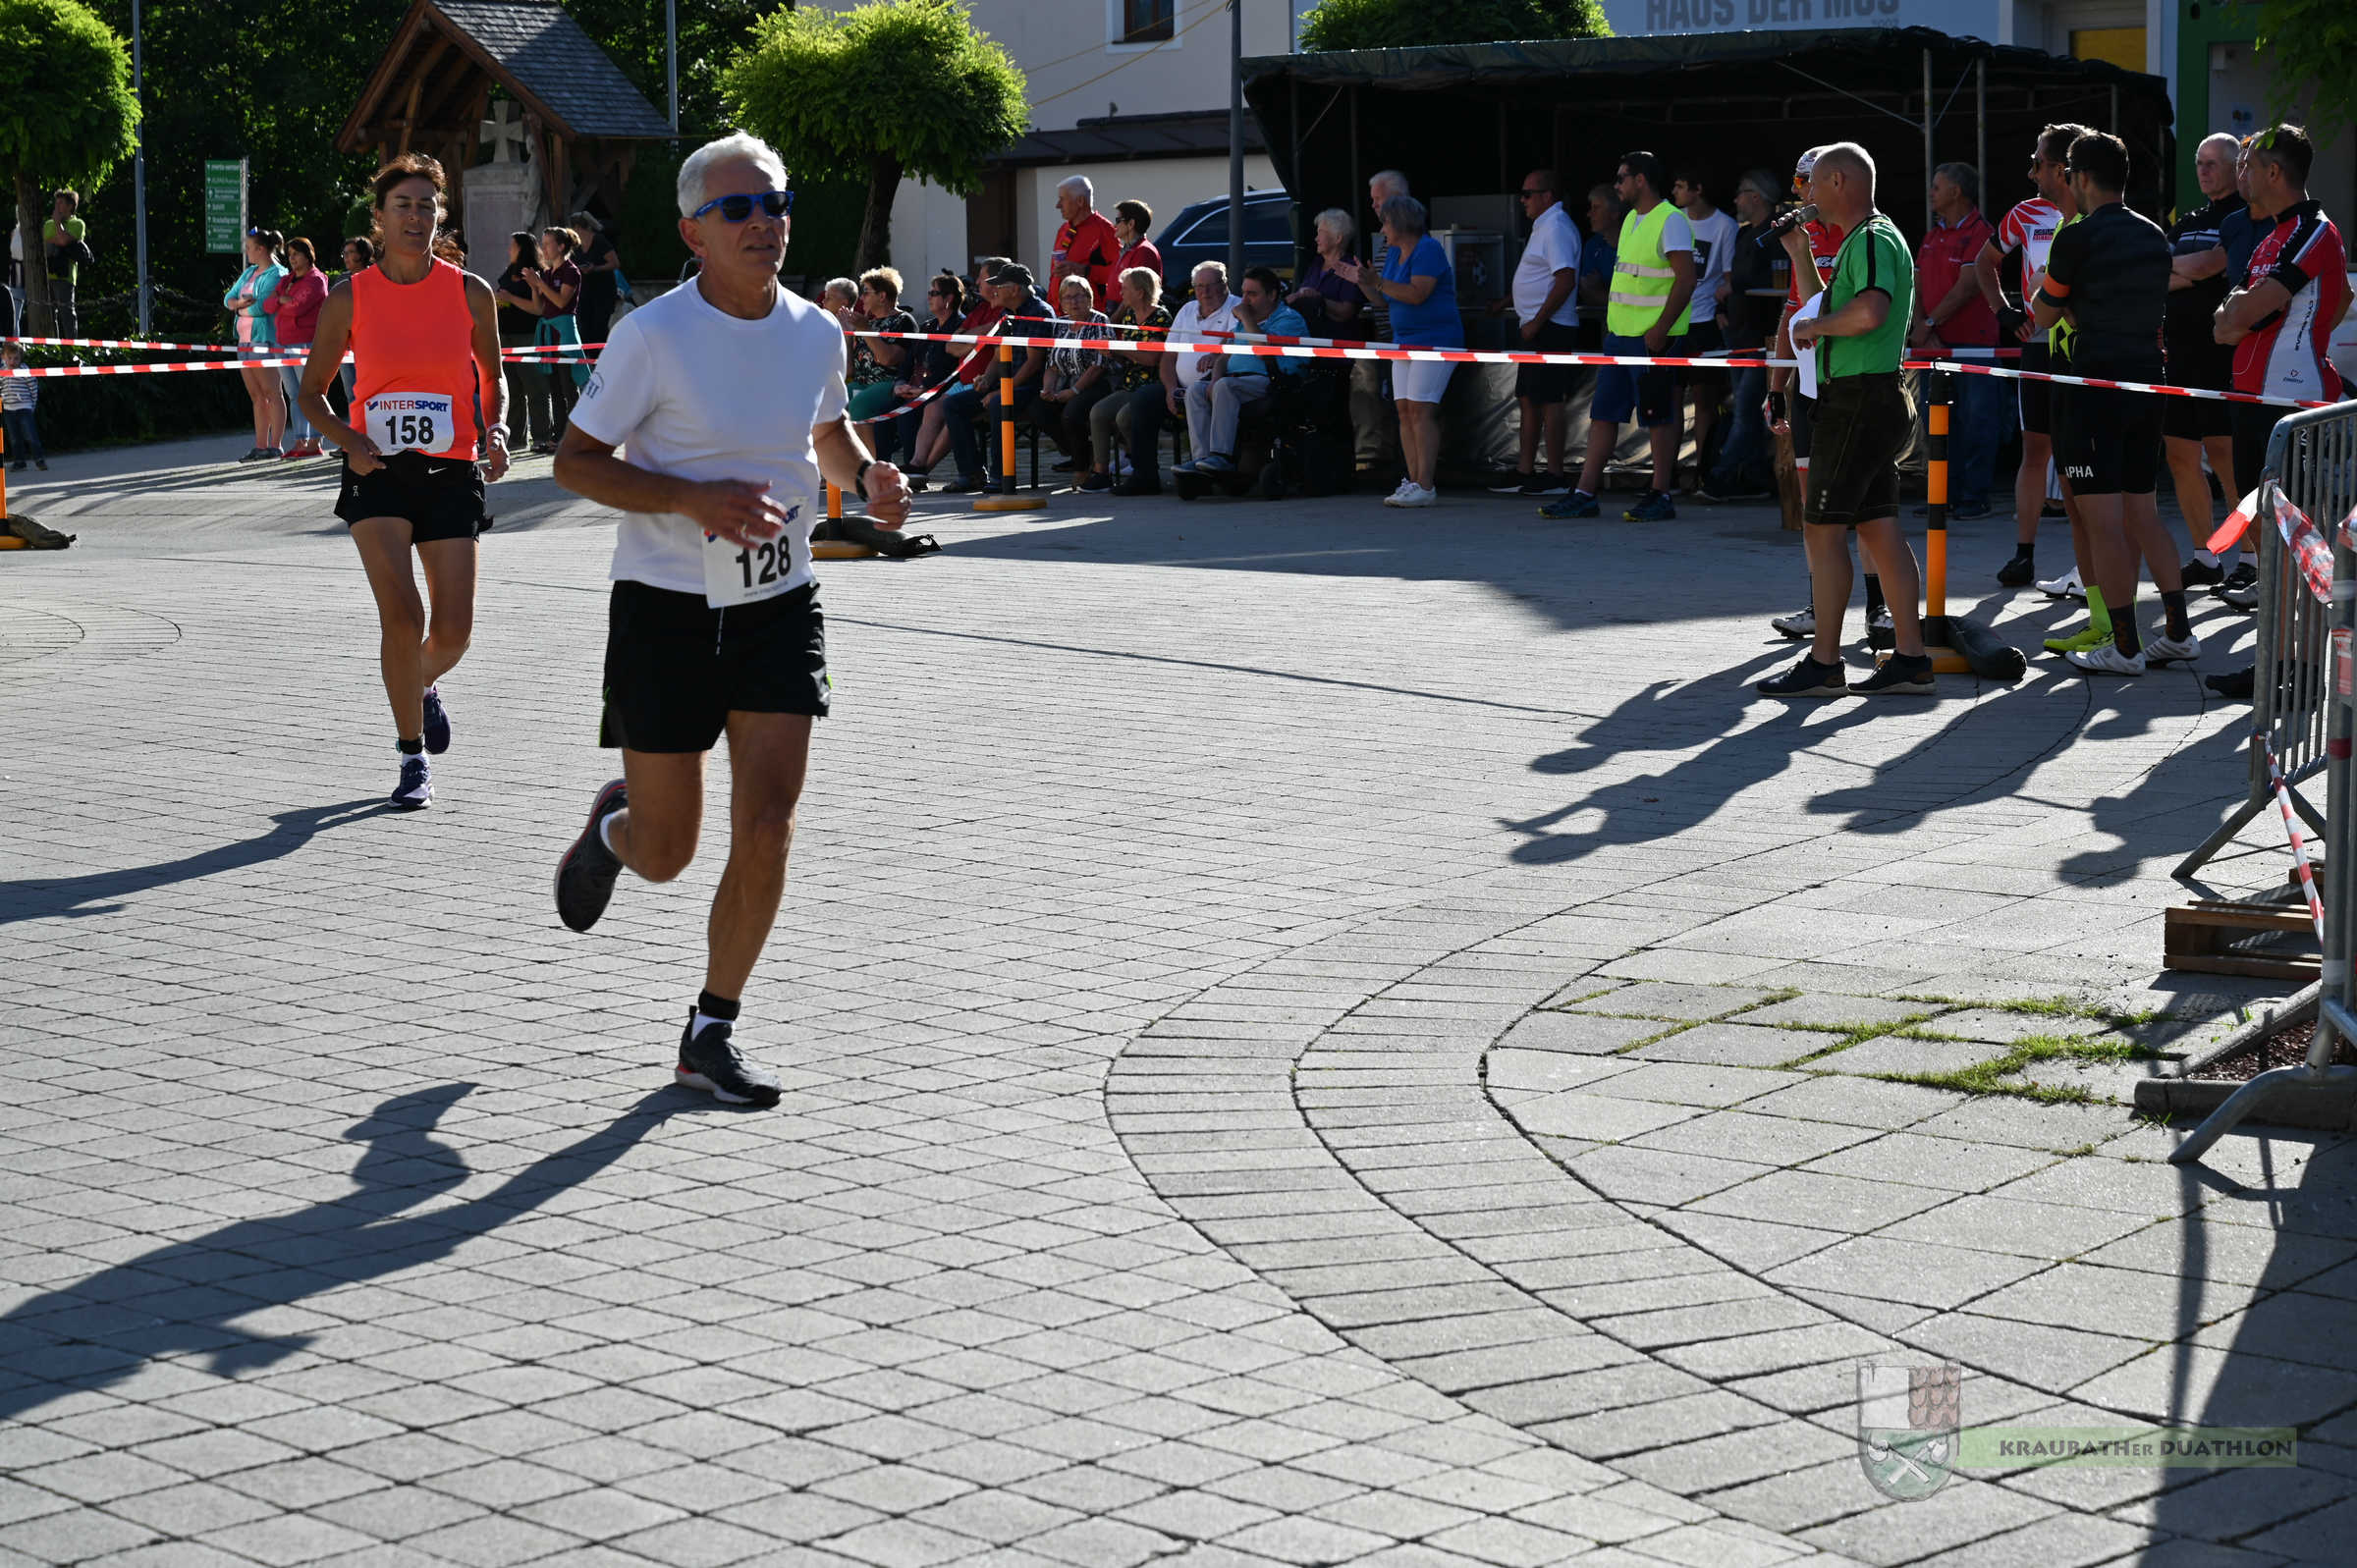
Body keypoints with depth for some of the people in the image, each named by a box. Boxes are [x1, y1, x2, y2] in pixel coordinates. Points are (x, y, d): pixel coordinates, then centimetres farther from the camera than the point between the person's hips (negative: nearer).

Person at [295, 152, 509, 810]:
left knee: (451, 633, -1)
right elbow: (312, 391, 8)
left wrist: (493, 431, -5)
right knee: (401, 615, -16)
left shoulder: (471, 294, 0)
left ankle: (424, 685, 36)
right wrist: (348, 440, -10)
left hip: (452, 472, 1)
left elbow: (492, 380, 14)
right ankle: (413, 757, 0)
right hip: (378, 471, -1)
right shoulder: (349, 298, -1)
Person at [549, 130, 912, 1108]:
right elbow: (574, 460, -10)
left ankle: (713, 1030, 8)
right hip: (667, 609, -3)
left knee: (767, 828, -9)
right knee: (666, 853, 4)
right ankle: (610, 825, 43)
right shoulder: (653, 335, -13)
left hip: (779, 603, 3)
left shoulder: (816, 333, 2)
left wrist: (866, 479, 0)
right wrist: (695, 498, -23)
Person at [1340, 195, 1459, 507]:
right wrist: (1362, 281, 3)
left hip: (1434, 339, -9)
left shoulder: (1428, 250, -12)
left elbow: (1417, 294, -24)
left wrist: (1378, 281, -26)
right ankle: (1413, 482, 3)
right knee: (1404, 410, 3)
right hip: (1404, 341, 9)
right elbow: (1383, 298, 19)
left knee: (1421, 409, -14)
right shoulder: (1394, 252, 16)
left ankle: (1426, 487, -15)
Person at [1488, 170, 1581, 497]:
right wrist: (1504, 303, 28)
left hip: (1549, 329, -11)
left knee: (1548, 400, -9)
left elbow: (1566, 281, -23)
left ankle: (1555, 476, -7)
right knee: (1528, 399, 12)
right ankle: (1525, 472, 15)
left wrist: (1536, 323, -22)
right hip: (1537, 327, 11)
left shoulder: (1556, 228, -14)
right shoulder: (1544, 227, 18)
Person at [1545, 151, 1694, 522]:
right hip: (1620, 335, 9)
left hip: (1654, 337, -9)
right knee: (1603, 412, 7)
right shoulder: (1631, 220, 17)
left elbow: (1686, 280, -18)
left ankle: (1661, 496, 5)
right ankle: (1585, 494, 9)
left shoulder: (1670, 221, -12)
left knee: (1659, 415, -1)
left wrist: (1660, 329, -21)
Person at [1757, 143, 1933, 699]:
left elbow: (1870, 310, -32)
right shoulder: (1869, 238, 20)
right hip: (1878, 398, 10)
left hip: (1859, 399, -10)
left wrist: (1815, 326, -17)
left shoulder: (1872, 240, -14)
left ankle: (1823, 663, -5)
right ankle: (1911, 659, 7)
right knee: (1879, 529, 8)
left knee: (1824, 529, -7)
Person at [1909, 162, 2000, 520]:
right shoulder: (1932, 236, 17)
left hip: (1973, 342, -8)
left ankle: (1975, 497, -1)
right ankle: (1949, 494, 15)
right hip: (1936, 344, 8)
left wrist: (1929, 324, -13)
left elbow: (1966, 288, -14)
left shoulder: (1980, 233, -7)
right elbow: (1918, 287, 12)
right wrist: (1921, 328, -4)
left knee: (1976, 422, -4)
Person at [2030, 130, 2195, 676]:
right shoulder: (2155, 236, 11)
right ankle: (2179, 632, 15)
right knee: (2141, 511, 15)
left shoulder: (2077, 237, -11)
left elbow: (2044, 314, -1)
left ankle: (2125, 646, -5)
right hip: (2146, 379, 7)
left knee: (2101, 518, -5)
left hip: (2091, 383, -7)